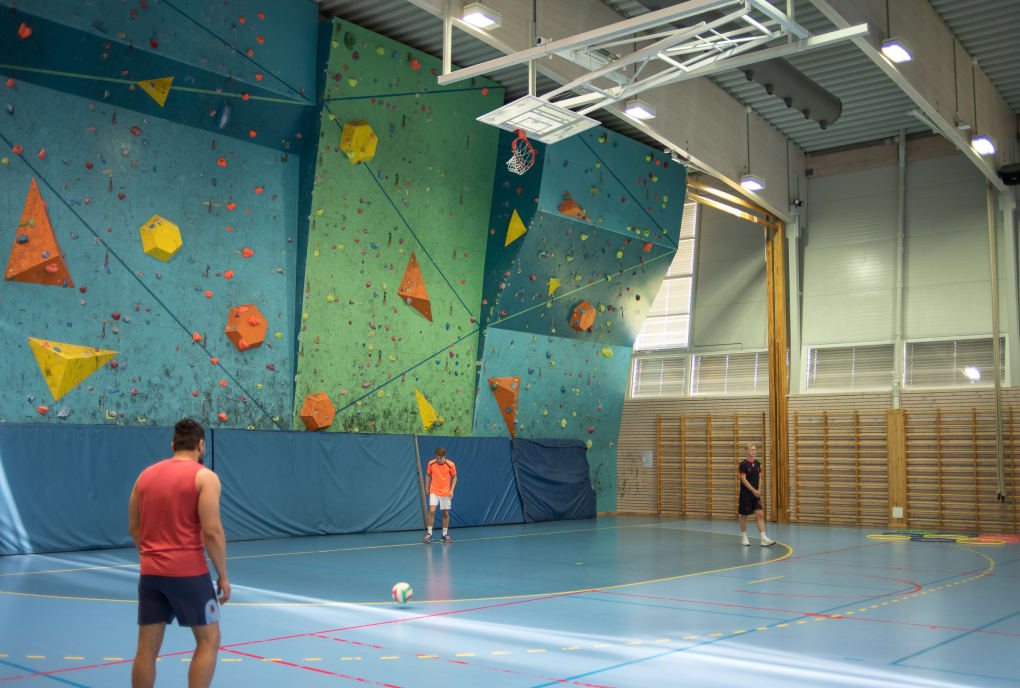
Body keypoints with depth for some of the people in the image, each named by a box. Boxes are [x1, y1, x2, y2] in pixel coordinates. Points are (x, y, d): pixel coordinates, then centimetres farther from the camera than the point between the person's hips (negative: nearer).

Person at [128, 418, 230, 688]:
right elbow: (212, 531, -14)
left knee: (147, 647, 10)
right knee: (208, 640, 7)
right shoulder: (204, 477, -7)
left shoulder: (146, 475, 10)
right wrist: (223, 575, -7)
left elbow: (135, 528, 15)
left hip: (150, 573, 6)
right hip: (189, 573, -6)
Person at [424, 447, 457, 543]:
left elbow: (454, 477, 0)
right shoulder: (431, 464, -7)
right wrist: (427, 488, 10)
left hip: (446, 493, 0)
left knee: (445, 513, 5)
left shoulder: (450, 465, -11)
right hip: (434, 492, 0)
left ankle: (445, 535, 19)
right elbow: (428, 475, 10)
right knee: (432, 511, -14)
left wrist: (451, 490, -8)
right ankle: (429, 533, -4)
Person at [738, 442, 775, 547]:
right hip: (745, 493, -5)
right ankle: (744, 538, 19)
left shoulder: (757, 463, 8)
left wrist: (759, 490, 0)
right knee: (744, 516, 5)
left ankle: (764, 539, -8)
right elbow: (743, 480, -14)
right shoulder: (743, 464, -10)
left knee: (760, 515, -4)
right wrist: (753, 490, -19)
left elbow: (759, 477, 14)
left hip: (755, 493, 5)